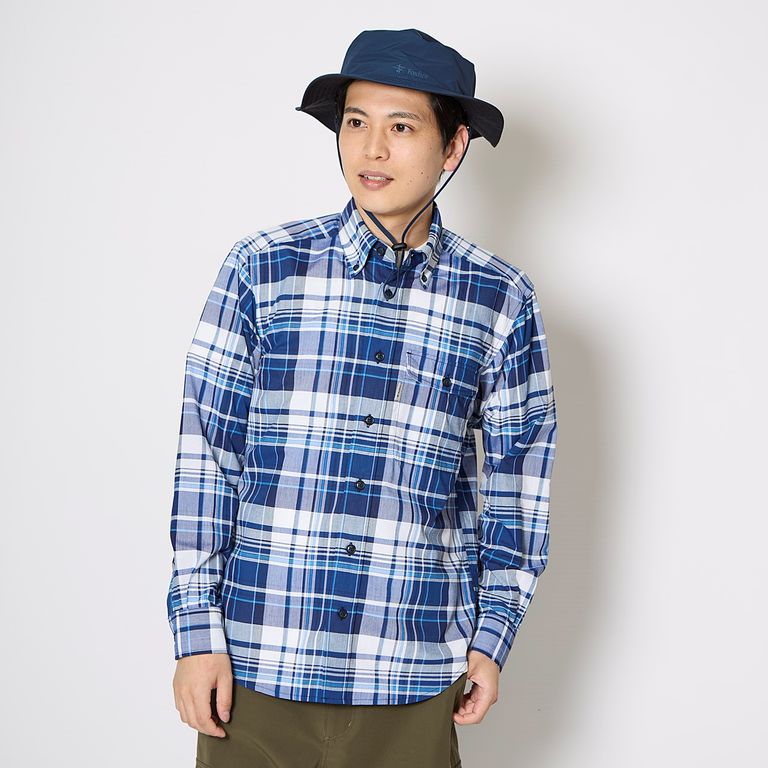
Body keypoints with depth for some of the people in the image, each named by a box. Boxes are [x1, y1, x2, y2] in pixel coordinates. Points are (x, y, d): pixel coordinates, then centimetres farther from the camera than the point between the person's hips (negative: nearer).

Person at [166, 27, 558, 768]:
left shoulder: (500, 300, 2)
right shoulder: (262, 268, -1)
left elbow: (516, 477, 8)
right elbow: (205, 450, 0)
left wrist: (493, 636, 7)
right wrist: (195, 629, -3)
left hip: (414, 677, 1)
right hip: (255, 659, 0)